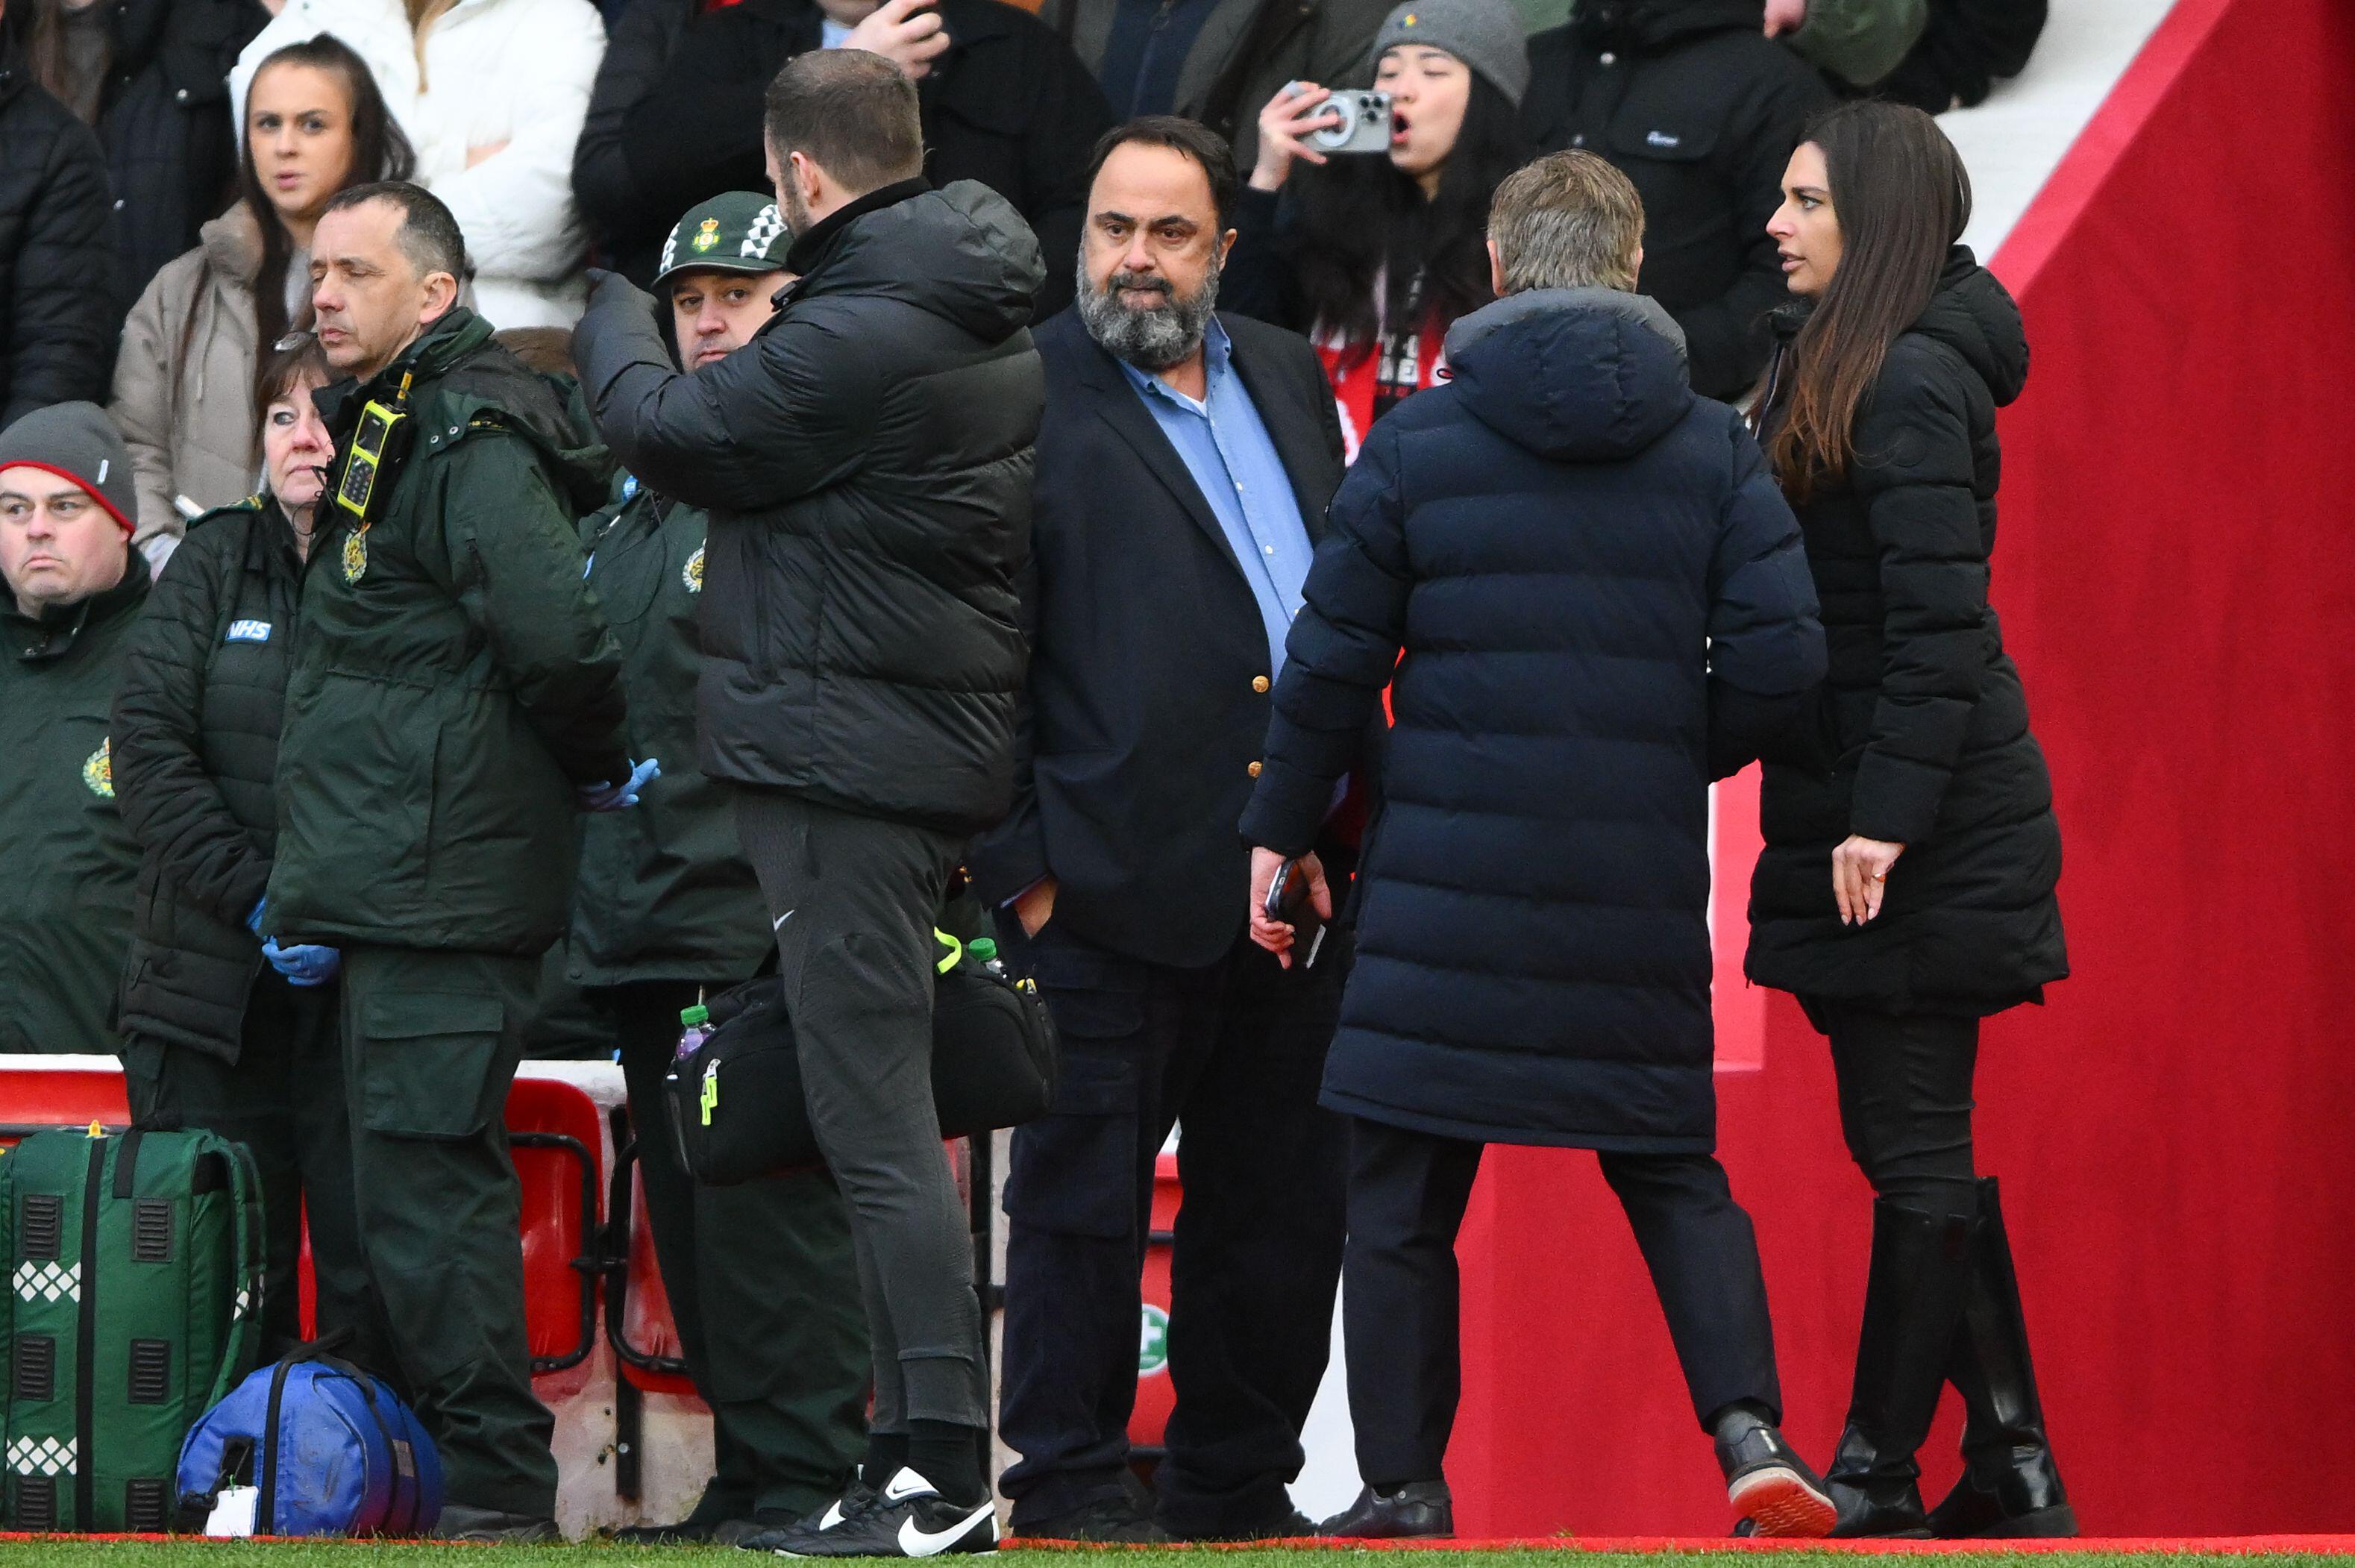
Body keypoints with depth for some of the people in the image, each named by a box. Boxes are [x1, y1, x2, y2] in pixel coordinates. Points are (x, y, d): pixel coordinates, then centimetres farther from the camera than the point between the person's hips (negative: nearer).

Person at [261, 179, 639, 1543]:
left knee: (426, 1182, -10)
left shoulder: (471, 448, -14)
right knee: (428, 1180, 13)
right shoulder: (391, 436, 19)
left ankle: (496, 1482, -7)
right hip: (400, 892, 11)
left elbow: (556, 637, -26)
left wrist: (598, 766, -11)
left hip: (442, 890, -11)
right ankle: (490, 1473, 18)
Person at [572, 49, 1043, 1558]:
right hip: (939, 754, 10)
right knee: (893, 1116, 15)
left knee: (879, 1128, -8)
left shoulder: (859, 340, -20)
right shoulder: (994, 325, 12)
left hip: (850, 764, -10)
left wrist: (612, 312, 12)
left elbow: (670, 431, -7)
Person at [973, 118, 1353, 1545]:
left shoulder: (1287, 378, 15)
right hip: (1115, 880, -6)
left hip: (1296, 876, 6)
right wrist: (1016, 862, -11)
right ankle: (1071, 1479, 8)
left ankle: (1237, 1479, 20)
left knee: (1282, 1200, 10)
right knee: (1085, 1192, 0)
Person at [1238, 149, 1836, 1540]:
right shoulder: (1715, 448, 3)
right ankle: (1752, 1434, -5)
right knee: (1674, 1169, 13)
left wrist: (1282, 830, 12)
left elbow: (1333, 663, 0)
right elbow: (1782, 656, -4)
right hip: (1642, 889, 2)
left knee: (1404, 1189, 6)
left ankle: (1403, 1490, 6)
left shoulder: (1417, 444, -1)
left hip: (1448, 879, -2)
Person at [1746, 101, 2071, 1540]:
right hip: (1867, 812, 10)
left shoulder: (1914, 383, -15)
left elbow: (1937, 621, -20)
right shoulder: (1841, 364, 15)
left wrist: (1887, 815, -23)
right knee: (1918, 1147, 12)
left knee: (1912, 1149, -3)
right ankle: (2015, 1473, 16)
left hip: (1918, 835, -10)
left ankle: (1877, 1480, 2)